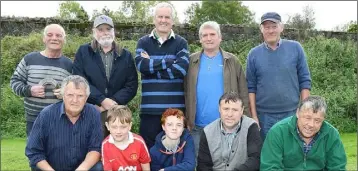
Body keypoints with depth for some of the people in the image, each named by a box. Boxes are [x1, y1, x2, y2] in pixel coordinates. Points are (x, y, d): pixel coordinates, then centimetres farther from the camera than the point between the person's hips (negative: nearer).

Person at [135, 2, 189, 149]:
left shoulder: (181, 43, 6)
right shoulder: (143, 42, 9)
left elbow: (181, 69, -12)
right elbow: (141, 65, -10)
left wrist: (152, 66, -9)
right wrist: (170, 61, -13)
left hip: (175, 107, 0)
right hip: (150, 107, 1)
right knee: (148, 148, 8)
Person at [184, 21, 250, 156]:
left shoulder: (232, 61, 5)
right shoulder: (192, 62, 6)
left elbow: (243, 93, 4)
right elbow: (186, 92, 5)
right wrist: (187, 120, -1)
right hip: (198, 127, 1)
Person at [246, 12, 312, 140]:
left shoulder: (295, 48, -1)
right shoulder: (254, 54, 0)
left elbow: (305, 81, 0)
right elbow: (251, 87, 0)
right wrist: (254, 116, -4)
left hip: (292, 113, 0)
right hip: (264, 116, 0)